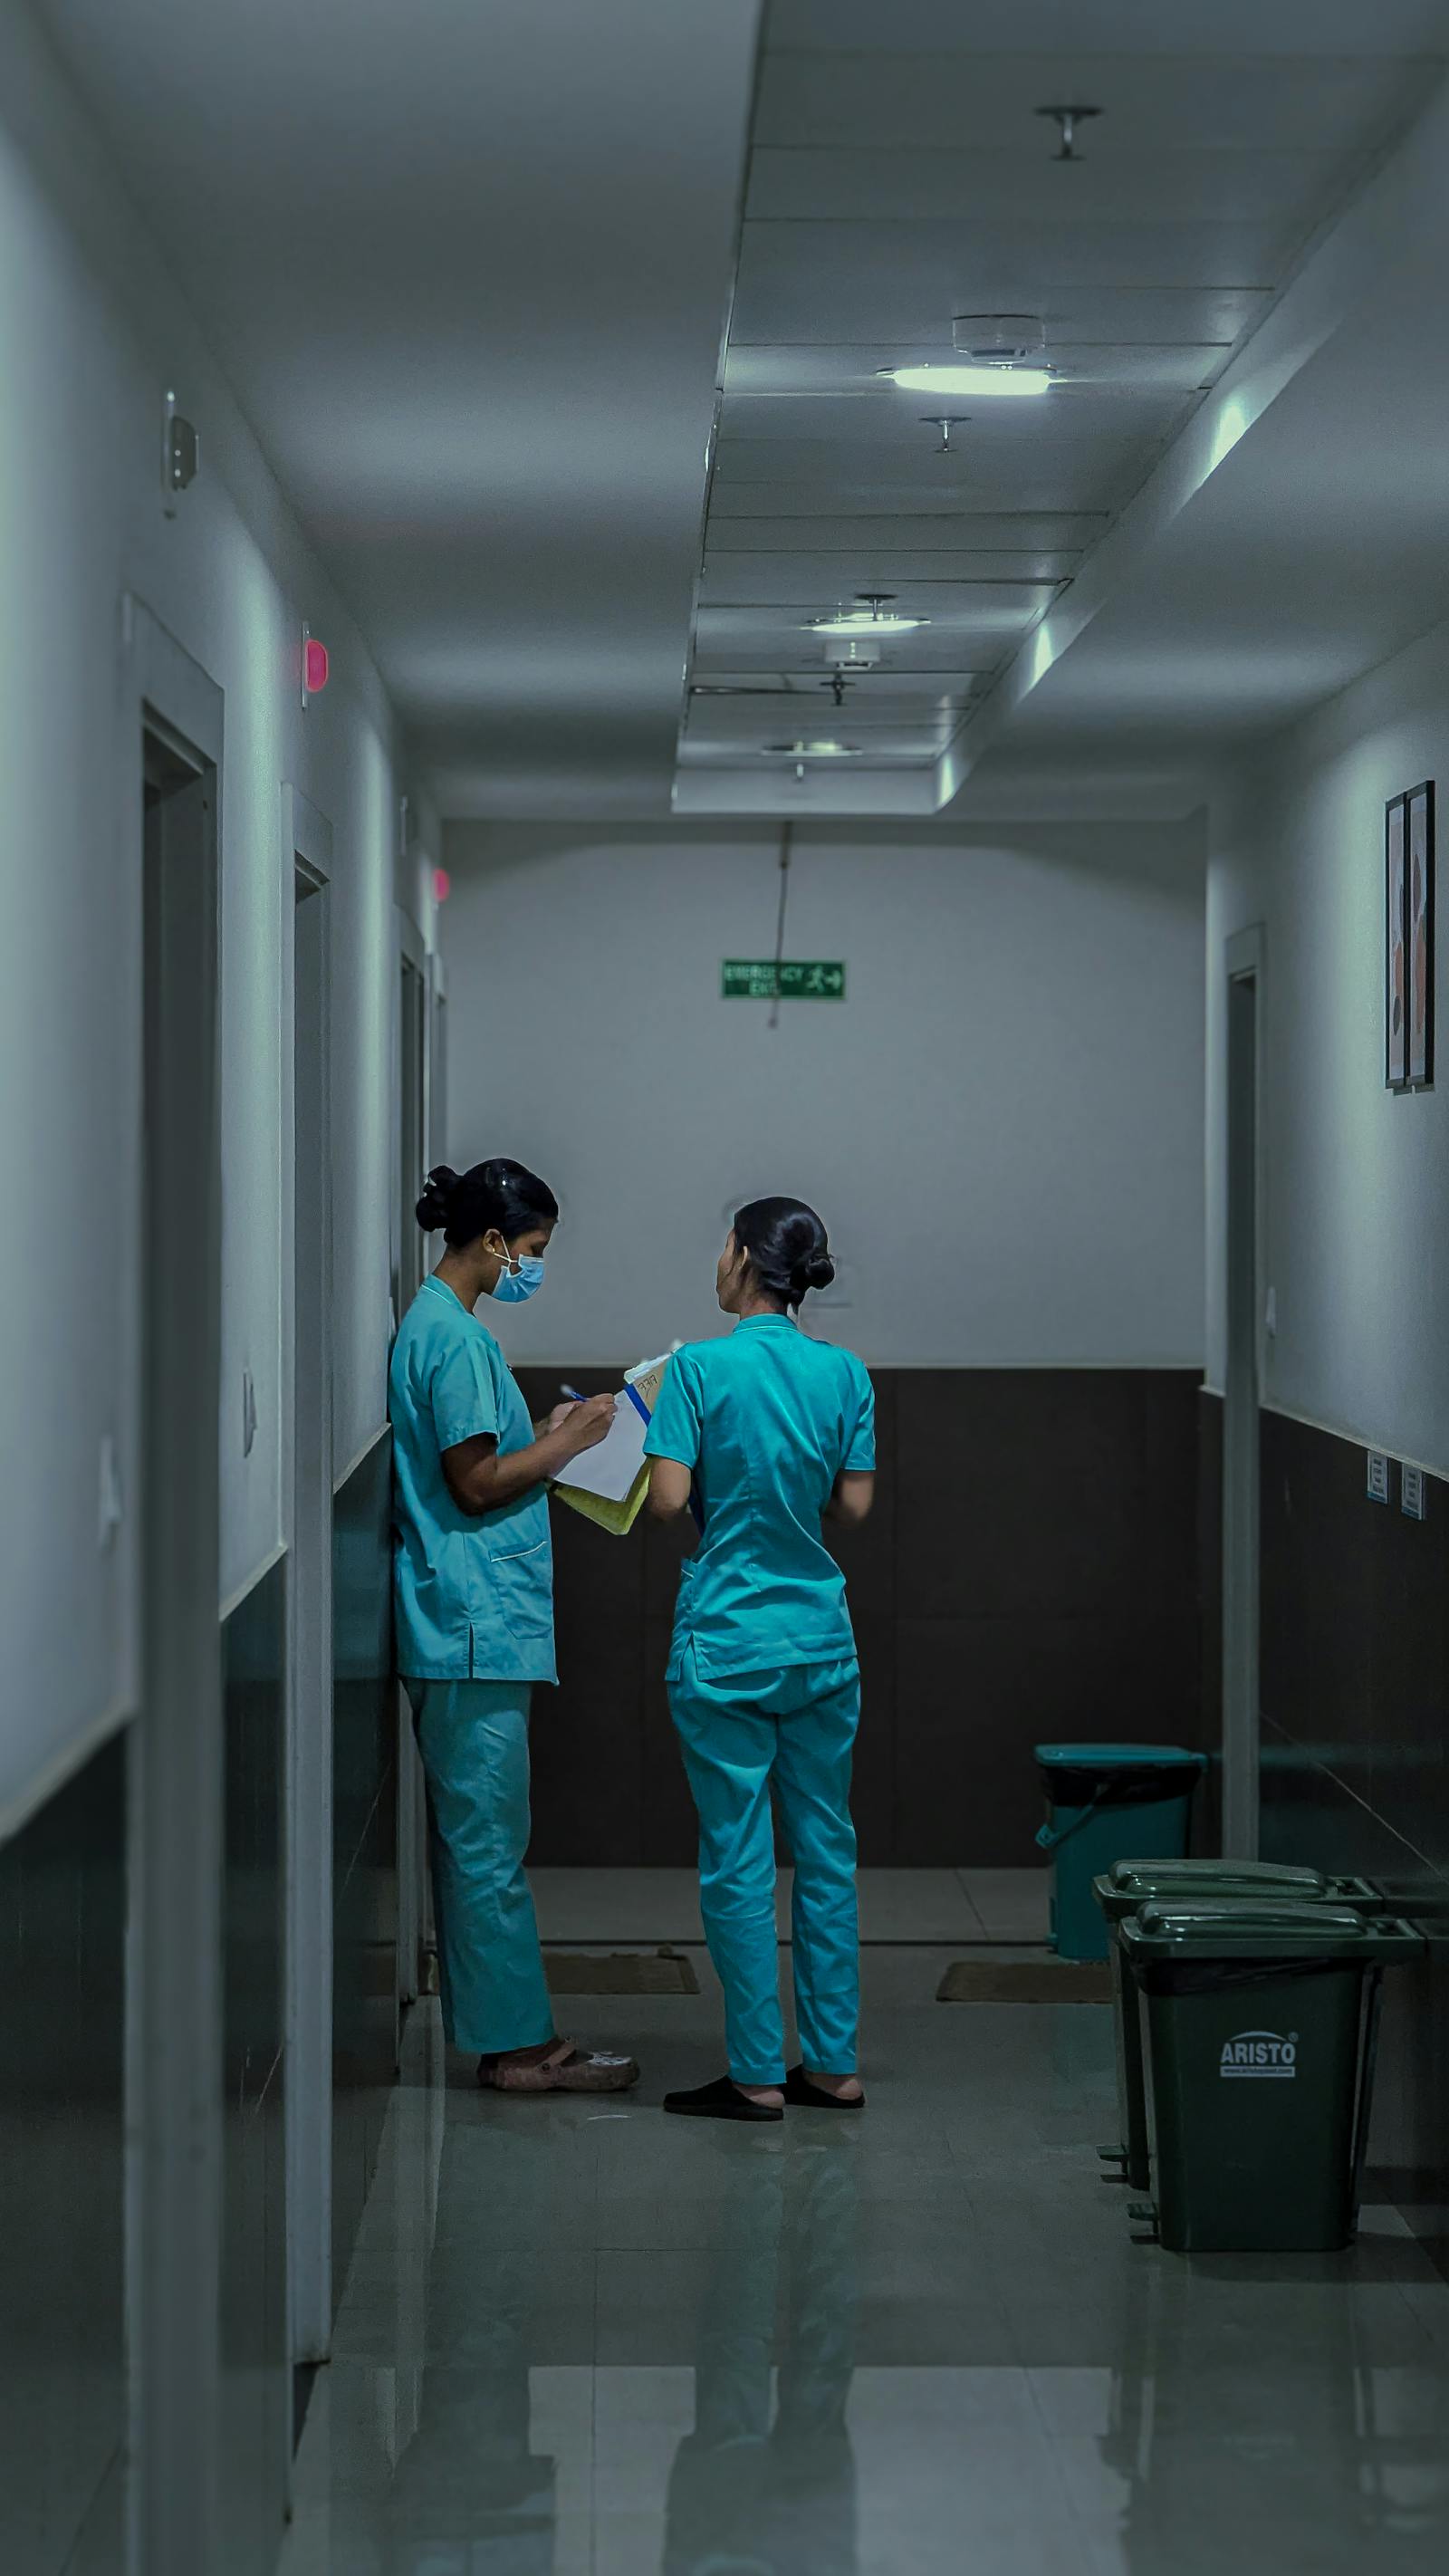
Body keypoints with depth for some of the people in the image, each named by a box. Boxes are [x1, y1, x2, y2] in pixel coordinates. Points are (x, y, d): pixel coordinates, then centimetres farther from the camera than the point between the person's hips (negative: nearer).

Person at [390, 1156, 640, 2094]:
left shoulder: (437, 1326, 16)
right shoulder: (456, 1338, -15)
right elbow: (477, 1484, -18)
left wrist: (552, 1439, 13)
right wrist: (567, 1444, -7)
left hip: (471, 1625, 11)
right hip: (476, 1626, -11)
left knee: (476, 1837, 12)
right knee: (489, 1839, -5)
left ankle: (505, 2028, 17)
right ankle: (519, 2044, -1)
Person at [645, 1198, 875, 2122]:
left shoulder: (701, 1368, -11)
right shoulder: (844, 1372, 1)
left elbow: (670, 1498, -13)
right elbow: (854, 1503, 4)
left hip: (728, 1641, -4)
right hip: (822, 1638, 4)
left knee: (739, 1857, 1)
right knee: (827, 1848, 11)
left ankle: (758, 2075, 4)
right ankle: (834, 2064, 15)